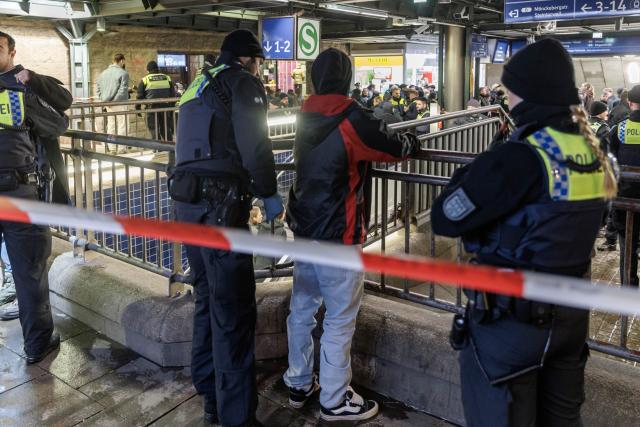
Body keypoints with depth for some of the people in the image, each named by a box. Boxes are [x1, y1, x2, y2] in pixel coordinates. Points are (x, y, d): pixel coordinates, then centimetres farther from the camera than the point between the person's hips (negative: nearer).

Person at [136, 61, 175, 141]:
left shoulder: (144, 80, 2)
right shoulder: (167, 78, 10)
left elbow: (140, 96, 1)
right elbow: (173, 94, 12)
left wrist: (137, 108, 10)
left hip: (152, 108, -3)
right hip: (165, 107, 3)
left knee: (154, 130, 2)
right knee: (166, 129, 13)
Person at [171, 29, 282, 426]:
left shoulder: (200, 86, 25)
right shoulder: (242, 82, 0)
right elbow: (254, 144, -12)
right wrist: (269, 193, 1)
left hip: (190, 201, 9)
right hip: (219, 204, -9)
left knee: (209, 301, 18)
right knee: (234, 311, -6)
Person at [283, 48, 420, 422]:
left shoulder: (307, 116, 6)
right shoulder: (352, 118, -17)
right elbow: (395, 148, -7)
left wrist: (378, 133, 15)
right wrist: (411, 140, 14)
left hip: (304, 228, 8)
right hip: (337, 235, -8)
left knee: (303, 308, 15)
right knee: (340, 318, 3)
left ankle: (299, 384, 29)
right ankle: (335, 400, 13)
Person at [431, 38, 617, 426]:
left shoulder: (520, 156, -23)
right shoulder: (594, 151, 1)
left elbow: (446, 219, -20)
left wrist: (470, 173, -4)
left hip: (511, 313, -7)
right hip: (571, 310, 8)